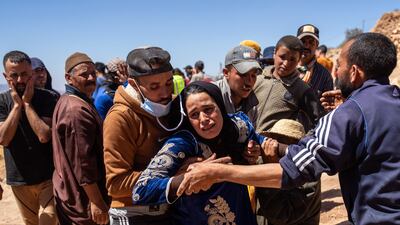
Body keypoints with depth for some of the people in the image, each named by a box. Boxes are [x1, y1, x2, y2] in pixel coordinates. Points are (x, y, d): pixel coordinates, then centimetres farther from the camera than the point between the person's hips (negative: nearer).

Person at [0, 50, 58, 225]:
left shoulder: (48, 98, -10)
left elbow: (44, 136, -21)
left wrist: (27, 103, -18)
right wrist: (17, 105, -16)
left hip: (48, 177, -3)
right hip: (19, 180, 3)